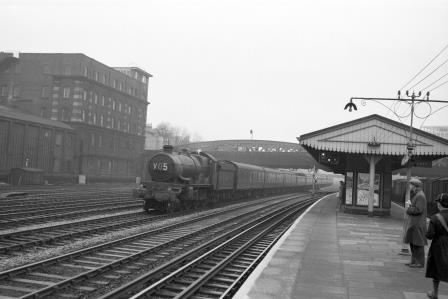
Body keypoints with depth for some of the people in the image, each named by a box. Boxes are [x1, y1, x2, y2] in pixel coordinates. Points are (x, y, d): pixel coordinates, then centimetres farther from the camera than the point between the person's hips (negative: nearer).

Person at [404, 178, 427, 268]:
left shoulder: (420, 196, -16)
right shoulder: (415, 195, 17)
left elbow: (418, 210, -23)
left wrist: (408, 209, -10)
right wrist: (410, 205, -1)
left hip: (418, 224, -10)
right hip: (413, 223, 10)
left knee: (418, 244, -5)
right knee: (412, 243, 14)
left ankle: (420, 263, 0)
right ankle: (414, 261, 21)